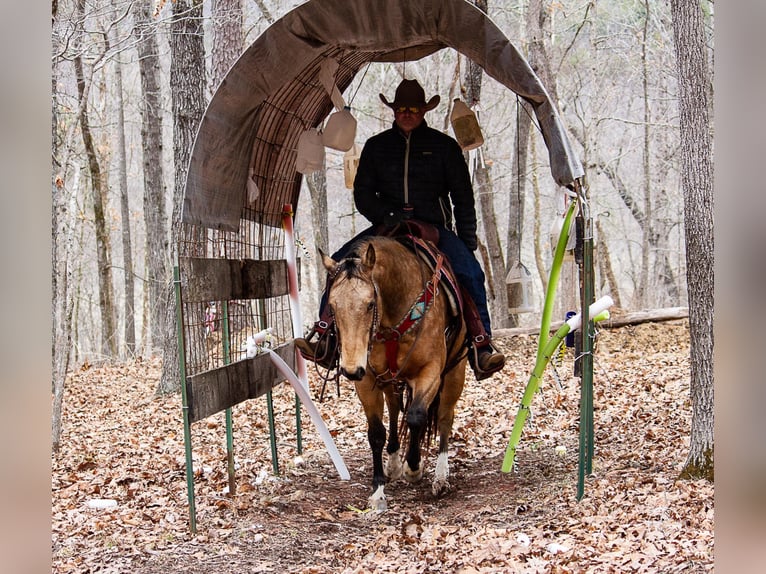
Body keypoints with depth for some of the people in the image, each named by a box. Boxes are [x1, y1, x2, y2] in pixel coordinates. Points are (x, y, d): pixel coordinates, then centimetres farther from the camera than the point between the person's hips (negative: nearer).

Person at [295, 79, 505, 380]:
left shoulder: (444, 146, 6)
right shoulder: (376, 146, 10)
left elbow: (463, 197, 8)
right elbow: (362, 192, 10)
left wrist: (468, 243, 0)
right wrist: (385, 215, -10)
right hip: (387, 226, 2)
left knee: (469, 272, -27)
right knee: (340, 262, -19)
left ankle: (481, 346, -20)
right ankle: (323, 336, -16)